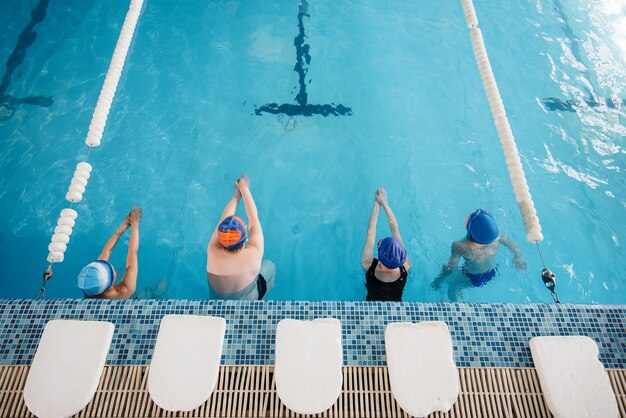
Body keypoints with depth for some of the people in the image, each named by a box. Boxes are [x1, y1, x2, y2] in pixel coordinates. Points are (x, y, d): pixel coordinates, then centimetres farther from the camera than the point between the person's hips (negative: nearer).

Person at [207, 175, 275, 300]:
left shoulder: (212, 252, -32)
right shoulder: (254, 255, -36)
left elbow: (223, 219, -17)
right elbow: (253, 218, -23)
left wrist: (237, 195, -3)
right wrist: (244, 189, -11)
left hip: (217, 300, 3)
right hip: (248, 301, -2)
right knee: (269, 265, 21)